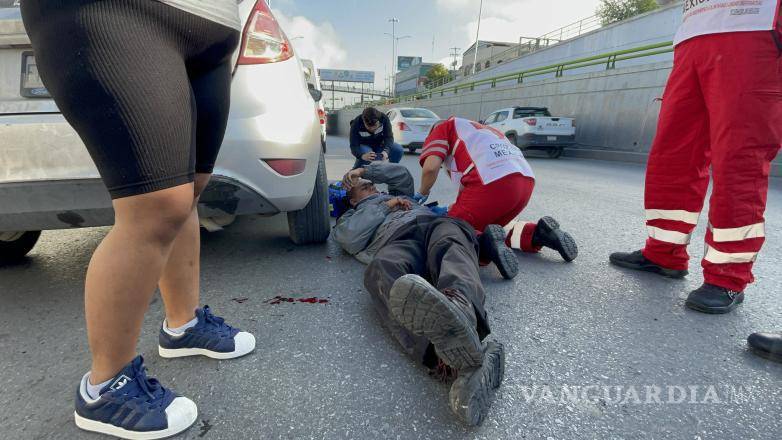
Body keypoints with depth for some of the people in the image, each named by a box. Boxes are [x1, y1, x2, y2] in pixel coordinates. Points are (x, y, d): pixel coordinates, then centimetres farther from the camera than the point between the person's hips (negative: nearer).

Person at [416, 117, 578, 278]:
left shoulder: (442, 127, 19)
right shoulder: (479, 130, 40)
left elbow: (431, 167, 0)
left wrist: (422, 193, 18)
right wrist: (452, 209, 38)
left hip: (492, 183, -7)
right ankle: (537, 234, 8)